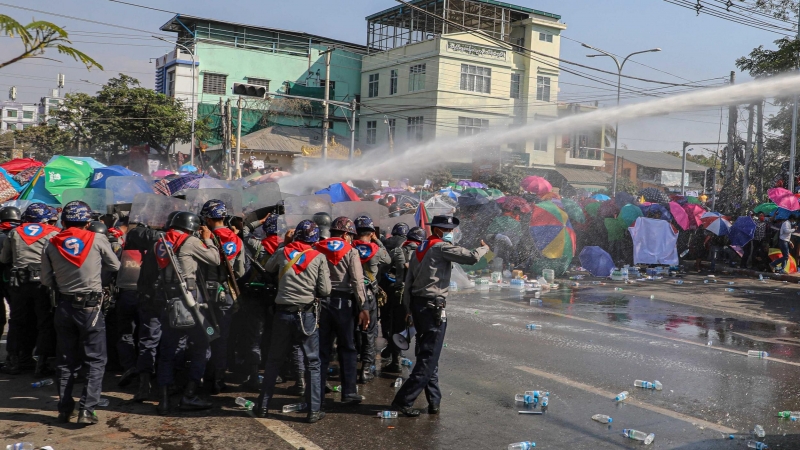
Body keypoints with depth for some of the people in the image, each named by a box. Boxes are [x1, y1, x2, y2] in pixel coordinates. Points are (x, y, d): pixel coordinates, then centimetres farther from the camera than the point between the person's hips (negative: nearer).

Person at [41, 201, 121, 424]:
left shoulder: (51, 245, 0)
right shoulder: (97, 240, -7)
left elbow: (46, 280, 4)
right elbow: (115, 266, 5)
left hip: (63, 307, 3)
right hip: (90, 306, -3)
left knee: (67, 361, 15)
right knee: (96, 361, 3)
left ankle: (64, 409, 19)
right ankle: (86, 409, -6)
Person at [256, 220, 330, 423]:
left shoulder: (282, 253, 2)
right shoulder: (319, 257, -5)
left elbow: (268, 268, 24)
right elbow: (325, 290, -7)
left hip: (283, 313, 2)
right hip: (307, 314, -2)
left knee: (274, 361, 15)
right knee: (312, 363, 8)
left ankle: (263, 406, 22)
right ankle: (314, 410, 7)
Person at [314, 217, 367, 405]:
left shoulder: (318, 249, 5)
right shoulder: (351, 251, -3)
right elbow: (358, 282, -10)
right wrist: (363, 308, -8)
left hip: (321, 301, 3)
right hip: (343, 302, -3)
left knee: (322, 349, 10)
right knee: (347, 349, 7)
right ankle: (349, 392, 8)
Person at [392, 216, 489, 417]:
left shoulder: (420, 249, 16)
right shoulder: (442, 247, -9)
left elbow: (409, 280, 15)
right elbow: (472, 257, -17)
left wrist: (410, 307, 16)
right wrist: (484, 248, 4)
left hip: (417, 304, 9)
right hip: (433, 307, -9)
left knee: (426, 353, 13)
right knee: (429, 357, -5)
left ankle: (434, 400, 18)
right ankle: (403, 400, -8)